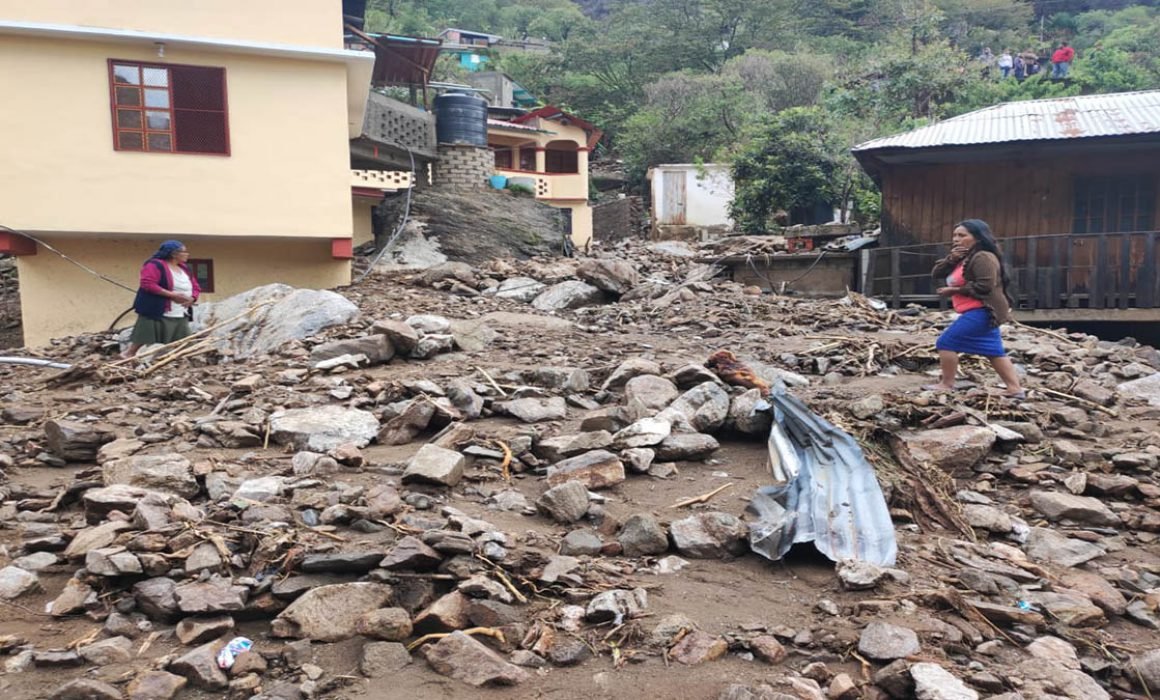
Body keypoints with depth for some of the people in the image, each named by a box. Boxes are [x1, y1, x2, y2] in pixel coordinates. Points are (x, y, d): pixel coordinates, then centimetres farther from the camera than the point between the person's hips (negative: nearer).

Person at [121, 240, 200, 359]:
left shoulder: (185, 268, 18)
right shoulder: (155, 265, -8)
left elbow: (195, 287, 21)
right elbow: (147, 284, -20)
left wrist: (192, 298, -4)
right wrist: (172, 295, -22)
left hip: (181, 316, 8)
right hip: (156, 313, -7)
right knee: (143, 340, -6)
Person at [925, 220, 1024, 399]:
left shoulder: (983, 257, -14)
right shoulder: (963, 258, 17)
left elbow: (984, 286, -24)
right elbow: (936, 273, 10)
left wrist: (954, 290, -18)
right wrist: (950, 259, -7)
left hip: (981, 312, -11)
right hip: (980, 313, 11)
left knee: (947, 342, -9)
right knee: (995, 351, 11)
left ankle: (946, 384, -3)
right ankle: (1015, 389, 12)